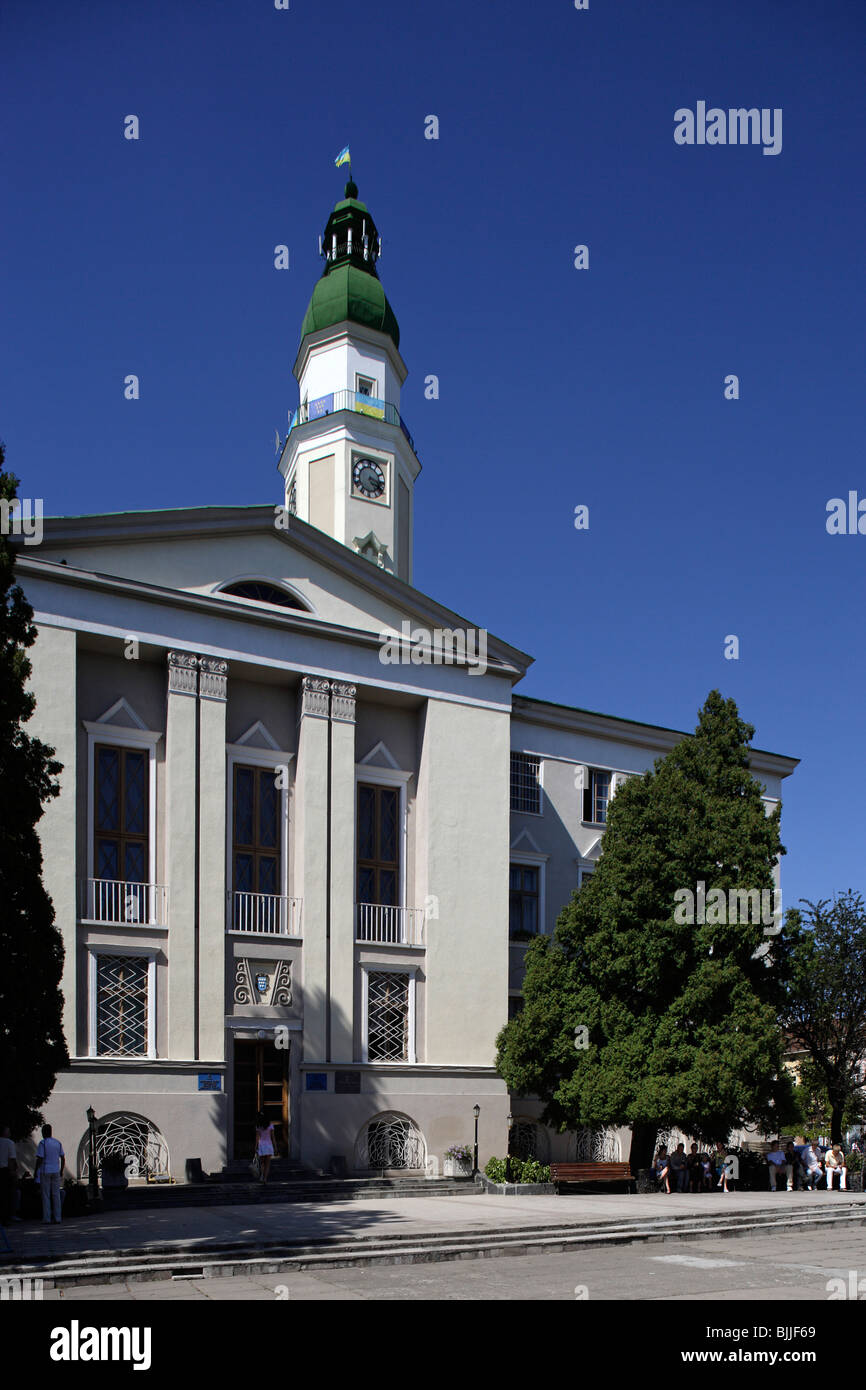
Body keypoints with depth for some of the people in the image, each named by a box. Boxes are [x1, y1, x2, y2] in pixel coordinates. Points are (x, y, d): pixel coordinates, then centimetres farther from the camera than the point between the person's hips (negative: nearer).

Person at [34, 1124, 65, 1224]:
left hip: (45, 1172, -4)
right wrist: (61, 1171, 17)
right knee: (56, 1195, 8)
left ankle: (47, 1219, 0)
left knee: (46, 1196, 1)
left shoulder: (43, 1143, -9)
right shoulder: (58, 1143, 8)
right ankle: (57, 1218, 6)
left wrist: (36, 1171, -4)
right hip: (56, 1171, 4)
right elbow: (63, 1158, 9)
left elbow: (39, 1159, -12)